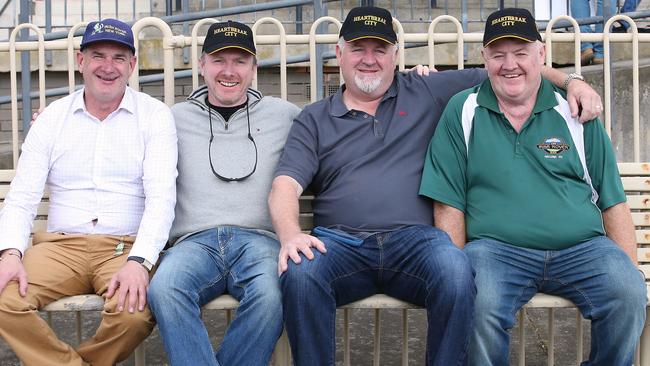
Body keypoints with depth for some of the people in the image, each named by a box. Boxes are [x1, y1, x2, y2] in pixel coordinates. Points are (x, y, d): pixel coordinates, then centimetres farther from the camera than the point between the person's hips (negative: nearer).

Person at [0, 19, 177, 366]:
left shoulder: (155, 115, 2)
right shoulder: (52, 117, 10)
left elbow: (161, 197, -9)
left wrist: (138, 261, -24)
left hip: (127, 246, -2)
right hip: (61, 245, 2)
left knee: (134, 311, -32)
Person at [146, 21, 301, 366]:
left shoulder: (283, 114, 19)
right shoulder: (177, 117, 20)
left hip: (259, 238, 0)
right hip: (195, 241, 1)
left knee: (270, 295, -36)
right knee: (164, 288, -35)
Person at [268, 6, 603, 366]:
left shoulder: (426, 92, 18)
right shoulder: (314, 119, 16)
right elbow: (285, 186, 4)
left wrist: (569, 80, 9)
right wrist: (290, 235, -17)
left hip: (414, 239, 0)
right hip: (341, 242, 0)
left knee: (455, 269, -34)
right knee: (300, 272, -33)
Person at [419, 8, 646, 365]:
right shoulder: (463, 112, 7)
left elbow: (613, 202, 12)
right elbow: (449, 203, 3)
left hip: (581, 247, 2)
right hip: (495, 248, -2)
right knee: (480, 305, -33)